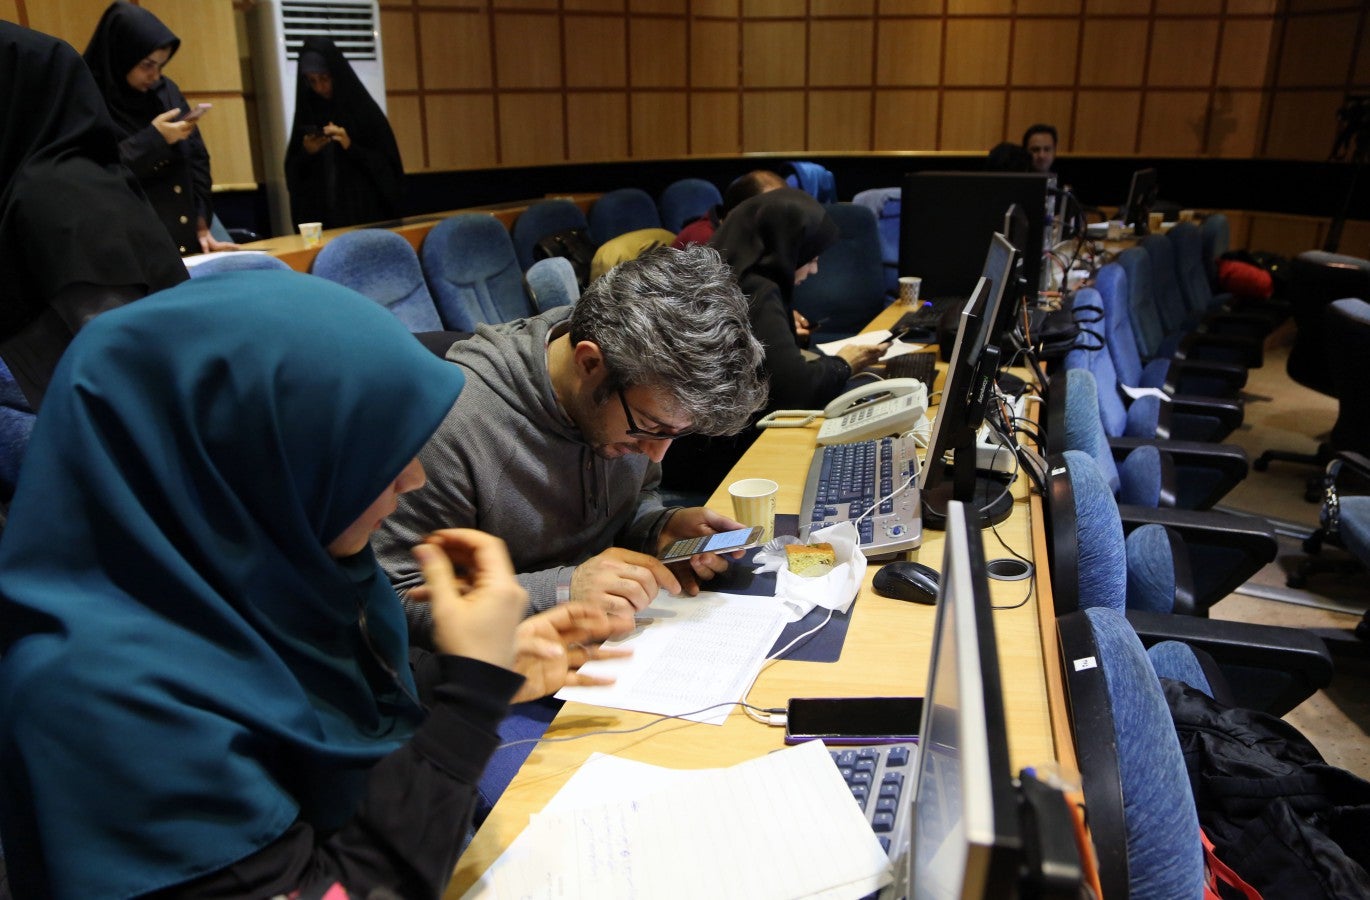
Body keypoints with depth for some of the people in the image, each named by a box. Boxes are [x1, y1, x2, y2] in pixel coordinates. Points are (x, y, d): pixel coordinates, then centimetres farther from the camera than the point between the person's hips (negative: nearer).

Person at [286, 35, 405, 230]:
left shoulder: (364, 110, 0)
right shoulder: (306, 114, 9)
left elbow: (387, 168, -4)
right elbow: (293, 175, 10)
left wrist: (351, 148, -16)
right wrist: (306, 154, -9)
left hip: (365, 213, -2)